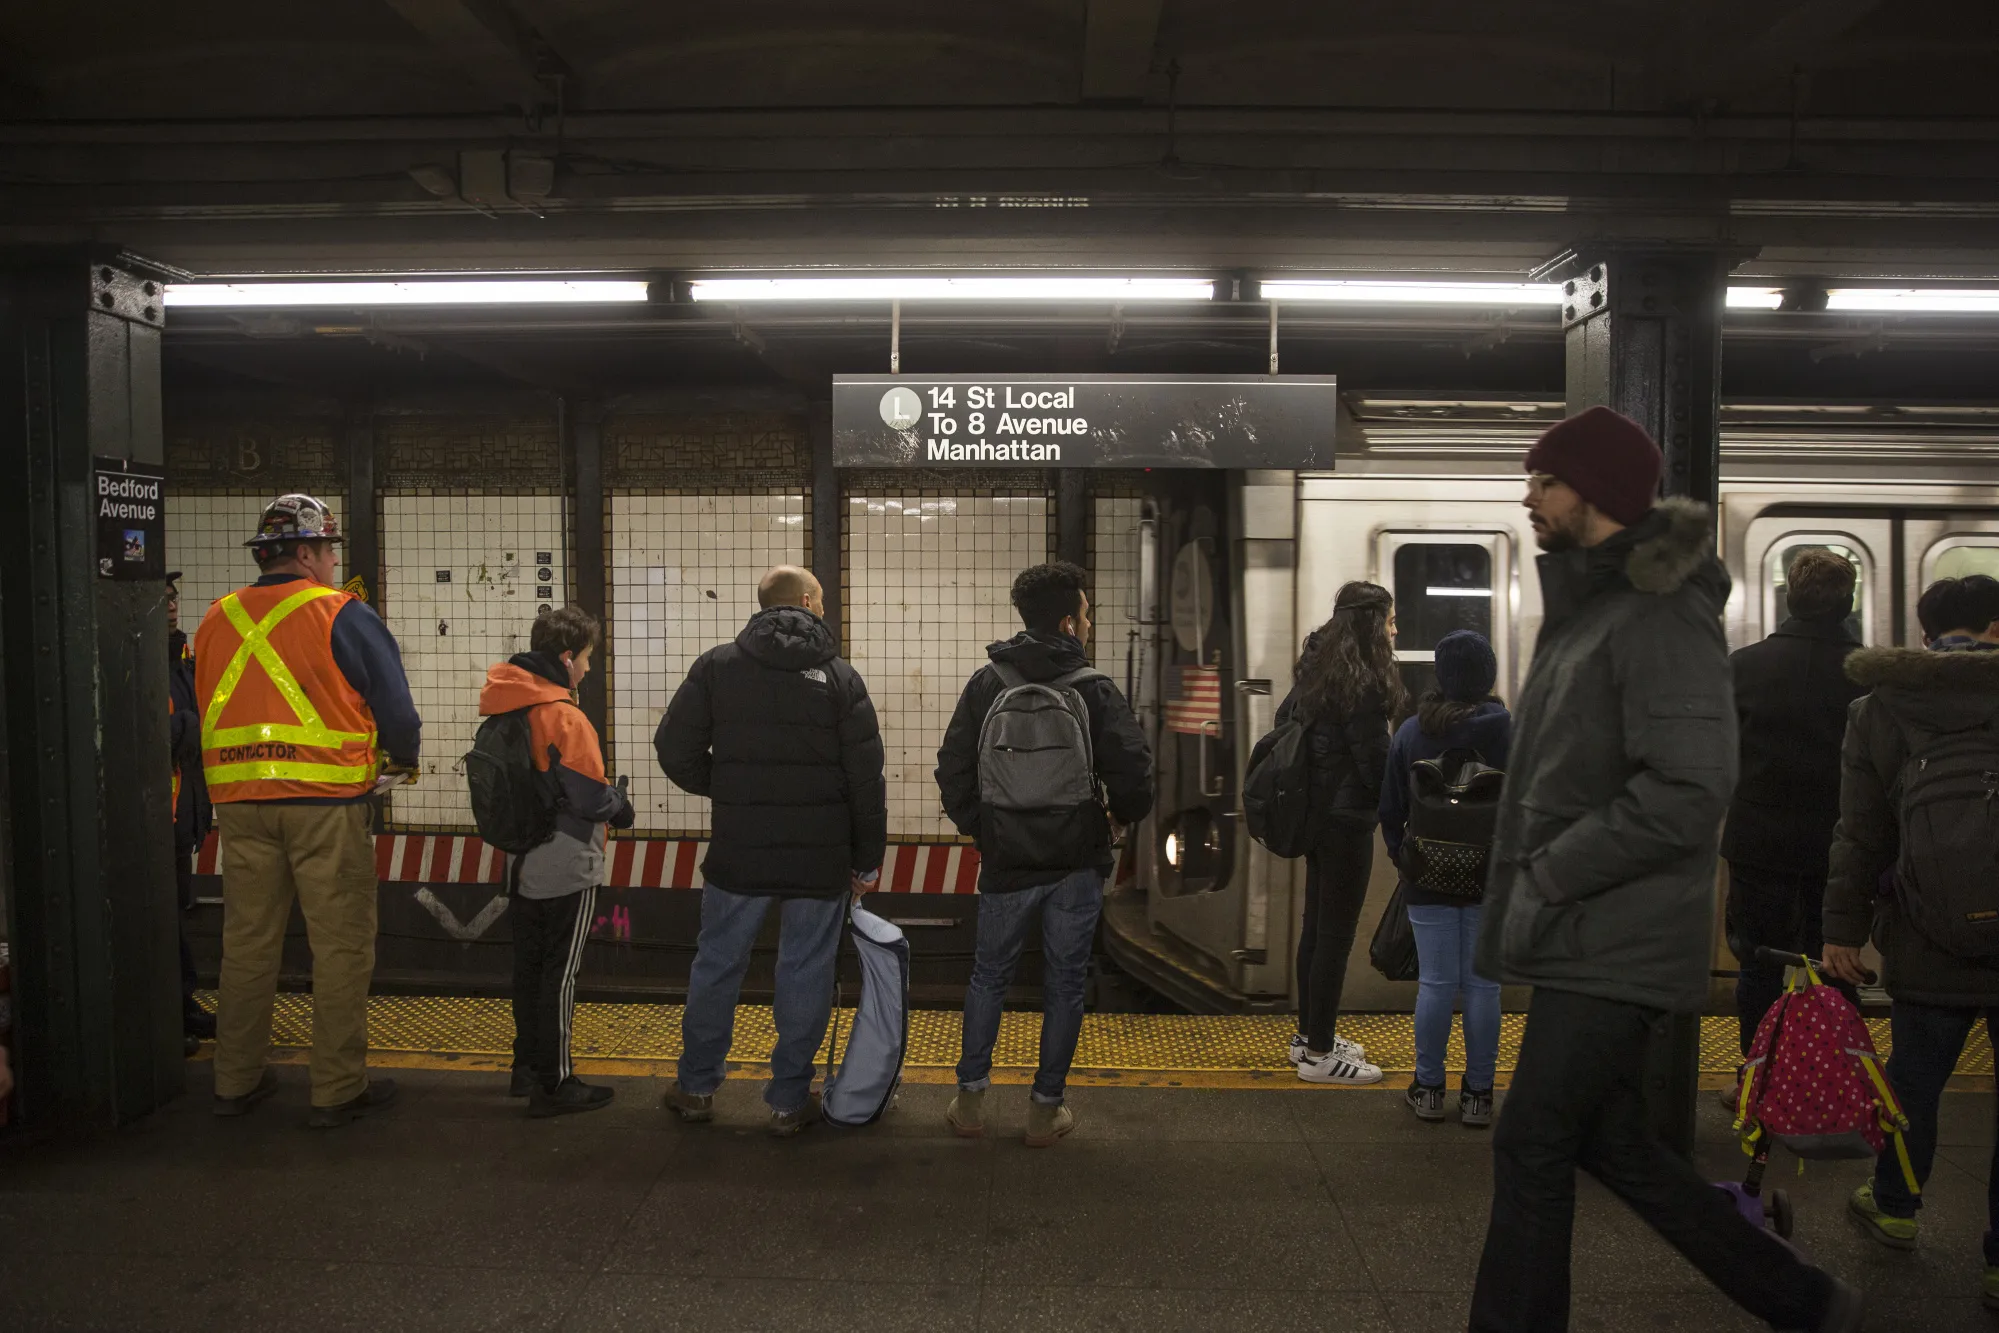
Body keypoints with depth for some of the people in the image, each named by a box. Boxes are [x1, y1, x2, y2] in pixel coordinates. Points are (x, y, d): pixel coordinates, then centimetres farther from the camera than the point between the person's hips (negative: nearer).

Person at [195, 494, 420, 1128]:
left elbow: (201, 712, 18)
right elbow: (394, 705, -4)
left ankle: (236, 1079, 24)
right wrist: (404, 757, 16)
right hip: (327, 800, -5)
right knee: (341, 944, 2)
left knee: (247, 940, 15)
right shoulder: (344, 616, -6)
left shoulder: (216, 620, 11)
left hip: (240, 804, 6)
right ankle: (337, 1089, 6)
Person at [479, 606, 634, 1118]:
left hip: (522, 864, 8)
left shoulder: (505, 706, 4)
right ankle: (553, 1085, 7)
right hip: (567, 868, -8)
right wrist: (620, 802, 0)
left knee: (529, 967, 17)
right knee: (560, 975, 1)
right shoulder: (564, 716, -21)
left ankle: (527, 1067, 29)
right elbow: (591, 798, -21)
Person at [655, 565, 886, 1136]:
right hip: (821, 856, -1)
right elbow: (867, 779, -3)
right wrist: (867, 860, 6)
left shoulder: (716, 666, 0)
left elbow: (675, 750, -3)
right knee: (806, 976, 9)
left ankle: (696, 1088, 26)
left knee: (717, 966, 15)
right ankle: (789, 1099, 17)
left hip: (738, 851, 1)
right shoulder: (840, 676, -3)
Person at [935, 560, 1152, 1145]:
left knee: (989, 976, 17)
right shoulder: (1095, 689, -9)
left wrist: (977, 827, 12)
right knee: (1064, 984, 10)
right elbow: (1133, 770, -14)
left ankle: (971, 1097, 19)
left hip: (1006, 861, 2)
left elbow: (952, 768, -2)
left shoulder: (986, 684, -2)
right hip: (1077, 862, -2)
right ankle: (1047, 1107, 16)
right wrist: (1122, 817, 6)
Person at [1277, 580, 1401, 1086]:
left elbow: (1285, 719, 19)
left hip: (1316, 812, 10)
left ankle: (1310, 1034, 29)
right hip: (1347, 819, -10)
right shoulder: (1362, 685, -19)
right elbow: (1374, 761, -19)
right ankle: (1318, 1054, 6)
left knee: (1317, 924, 17)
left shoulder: (1317, 670, 9)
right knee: (1336, 932, -2)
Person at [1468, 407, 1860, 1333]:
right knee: (1614, 1145, 17)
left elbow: (1687, 790, -24)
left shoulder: (1659, 615, -16)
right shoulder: (1589, 606, 14)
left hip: (1613, 945, -10)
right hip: (1586, 938, 10)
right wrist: (1532, 878, 11)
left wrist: (1547, 875, -18)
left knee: (1531, 1149, -3)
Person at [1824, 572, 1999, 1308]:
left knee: (1914, 1079, 18)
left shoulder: (1880, 708, 2)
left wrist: (1843, 928, 8)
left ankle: (1894, 1207, 37)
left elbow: (1861, 833, 2)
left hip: (1929, 948, 1)